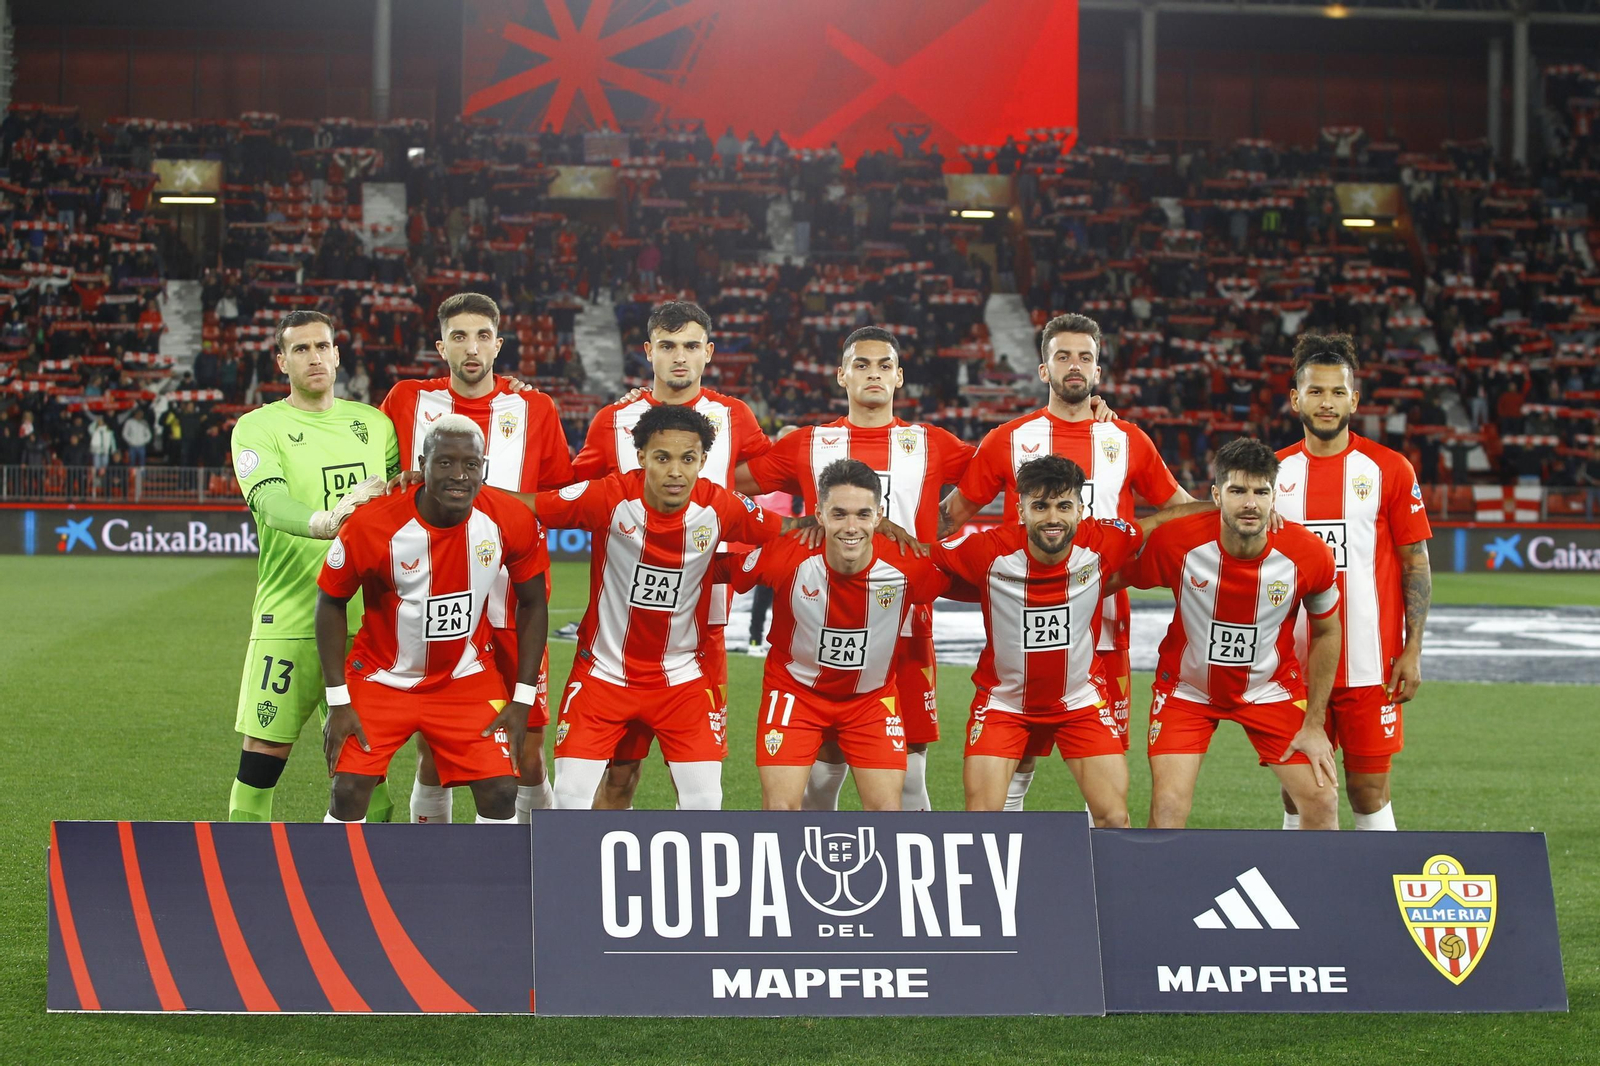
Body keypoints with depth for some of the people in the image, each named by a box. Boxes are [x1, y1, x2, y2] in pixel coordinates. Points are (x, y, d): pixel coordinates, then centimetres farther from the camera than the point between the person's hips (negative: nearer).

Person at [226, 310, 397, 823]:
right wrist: (323, 521, -36)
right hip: (289, 616, -3)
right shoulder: (259, 427, 0)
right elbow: (269, 500, -19)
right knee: (263, 753, -4)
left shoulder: (374, 423, 14)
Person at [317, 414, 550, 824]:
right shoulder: (371, 527, -23)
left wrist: (522, 699, -4)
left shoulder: (513, 522, -17)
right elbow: (332, 603, -7)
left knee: (501, 794, -9)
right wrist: (338, 701, -8)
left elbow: (532, 603, 0)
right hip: (381, 677, -1)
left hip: (467, 678, 2)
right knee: (348, 794, -10)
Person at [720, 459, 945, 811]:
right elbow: (720, 565, -9)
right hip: (795, 688, -1)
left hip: (873, 698, 1)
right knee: (779, 808, -8)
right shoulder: (787, 556, -26)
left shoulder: (908, 565, -24)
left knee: (887, 810, -4)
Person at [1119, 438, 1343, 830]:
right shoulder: (1174, 542, -25)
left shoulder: (1309, 554, -20)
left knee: (1322, 801, -3)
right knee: (1168, 806, -14)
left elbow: (1326, 632, -4)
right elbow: (1114, 579, -6)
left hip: (1273, 688, 1)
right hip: (1187, 689, -1)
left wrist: (1314, 724, -3)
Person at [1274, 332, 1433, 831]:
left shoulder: (1389, 469, -1)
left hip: (1370, 667, -2)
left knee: (1369, 793, 0)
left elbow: (1416, 564, 2)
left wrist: (1412, 651, -5)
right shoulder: (1274, 472, 7)